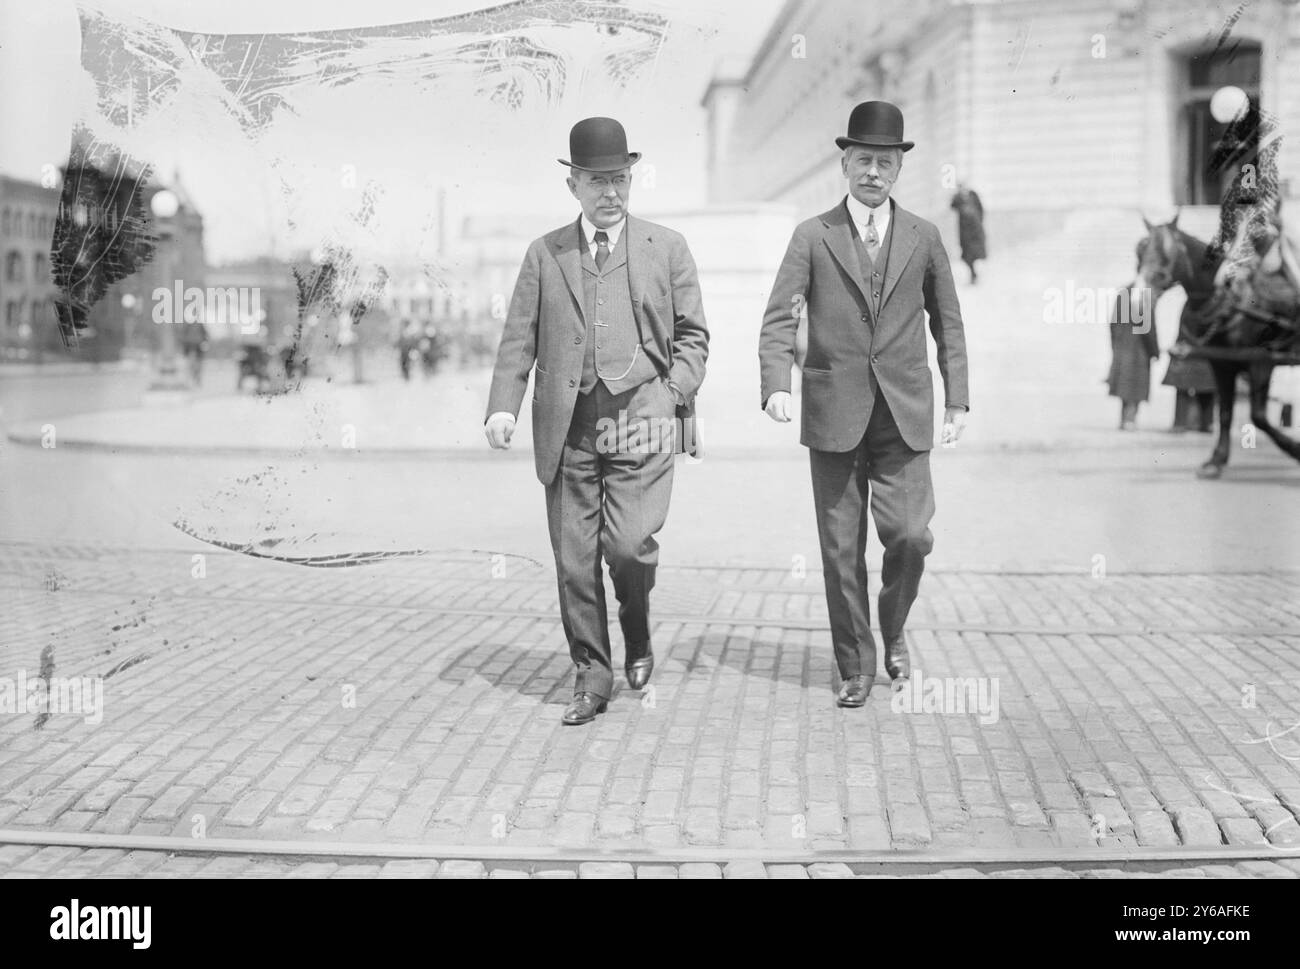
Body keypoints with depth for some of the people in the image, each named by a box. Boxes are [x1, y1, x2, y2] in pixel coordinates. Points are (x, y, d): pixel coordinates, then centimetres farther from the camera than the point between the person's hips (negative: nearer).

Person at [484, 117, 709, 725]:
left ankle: (637, 636, 17)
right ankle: (592, 677, 17)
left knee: (628, 545, -14)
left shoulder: (667, 248, 11)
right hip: (567, 427, 2)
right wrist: (503, 404, -7)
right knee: (574, 560, 3)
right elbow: (519, 338, 7)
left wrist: (673, 394, -5)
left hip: (641, 422, -1)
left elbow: (692, 334, 11)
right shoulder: (545, 254, 12)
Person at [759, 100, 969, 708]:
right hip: (834, 413, -1)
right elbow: (779, 319, -2)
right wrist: (776, 384, -18)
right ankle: (856, 666, 17)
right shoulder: (813, 237, 4)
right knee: (841, 549, 3)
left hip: (904, 414, 1)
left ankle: (893, 628, 22)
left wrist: (957, 398, 9)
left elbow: (947, 323, 15)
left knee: (910, 535, -8)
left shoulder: (923, 239, 9)